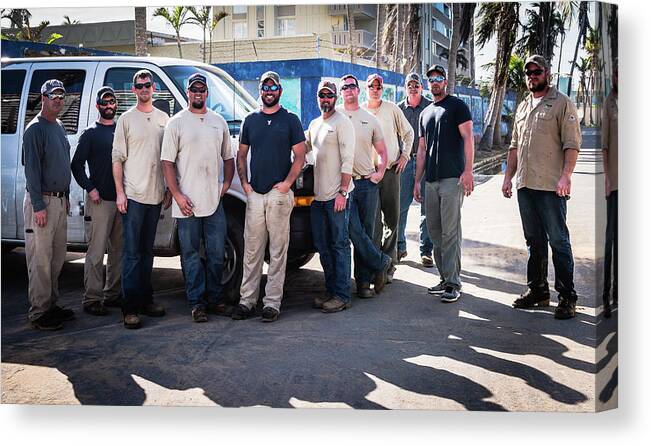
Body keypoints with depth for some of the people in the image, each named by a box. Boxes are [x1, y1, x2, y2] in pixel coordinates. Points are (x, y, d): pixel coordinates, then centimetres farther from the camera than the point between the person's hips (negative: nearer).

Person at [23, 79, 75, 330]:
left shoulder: (59, 126, 16)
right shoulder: (35, 129, -10)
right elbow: (32, 169, -15)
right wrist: (38, 205, -19)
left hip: (60, 200, 9)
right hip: (42, 201, -9)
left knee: (57, 257, 13)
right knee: (41, 260, -6)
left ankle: (51, 305, 23)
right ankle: (39, 313, 0)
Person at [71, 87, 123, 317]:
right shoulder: (91, 133, 2)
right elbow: (76, 164, -2)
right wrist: (90, 188, -12)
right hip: (101, 200, -5)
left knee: (118, 250, 10)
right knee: (97, 251, -7)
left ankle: (112, 294, 19)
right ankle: (91, 299, -3)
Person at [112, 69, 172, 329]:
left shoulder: (163, 119, 11)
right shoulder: (127, 119, 0)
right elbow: (117, 158, -3)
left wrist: (169, 189, 9)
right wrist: (120, 192, -10)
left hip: (156, 195, 4)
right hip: (133, 195, -4)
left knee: (147, 251, 13)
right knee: (132, 252, -5)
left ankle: (146, 299, 22)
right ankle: (130, 308, -2)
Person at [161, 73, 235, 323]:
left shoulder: (219, 122, 13)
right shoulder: (176, 123, 1)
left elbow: (228, 157, 20)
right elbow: (168, 161, -3)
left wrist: (227, 182, 4)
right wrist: (177, 195, -12)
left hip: (215, 201, 4)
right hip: (187, 203, -4)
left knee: (216, 254, 8)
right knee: (191, 255, 3)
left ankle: (214, 300, 20)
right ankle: (196, 303, 10)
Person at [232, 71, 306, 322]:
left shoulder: (290, 120, 4)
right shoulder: (251, 120, 14)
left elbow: (300, 156, 0)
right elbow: (241, 154, 17)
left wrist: (287, 183, -11)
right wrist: (244, 183, 4)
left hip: (279, 194, -3)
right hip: (254, 194, 3)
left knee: (278, 250, 0)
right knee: (252, 250, 5)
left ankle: (272, 302, 5)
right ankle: (247, 300, 12)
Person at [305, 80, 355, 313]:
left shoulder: (342, 123, -7)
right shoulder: (314, 124, 17)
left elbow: (347, 160, -13)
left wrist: (342, 192, -19)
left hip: (336, 196, -8)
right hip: (318, 196, 8)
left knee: (340, 245, -4)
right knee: (323, 246, 12)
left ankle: (342, 296, 1)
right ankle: (331, 291, 22)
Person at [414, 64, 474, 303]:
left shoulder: (457, 106, 3)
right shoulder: (425, 113, 22)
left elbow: (468, 138, -6)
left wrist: (468, 170, -16)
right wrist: (417, 180, 18)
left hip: (452, 178, -7)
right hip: (431, 181, 7)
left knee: (450, 232, -9)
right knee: (434, 232, 7)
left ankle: (453, 283, -5)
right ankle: (444, 278, 15)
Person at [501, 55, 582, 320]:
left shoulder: (562, 103, -2)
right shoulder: (523, 107, 18)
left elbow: (572, 144, -9)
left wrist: (566, 176, -20)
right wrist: (508, 176, 14)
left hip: (551, 187, -6)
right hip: (525, 185, 7)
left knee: (558, 240, -4)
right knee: (534, 241, 13)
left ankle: (567, 297, 2)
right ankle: (537, 290, 22)